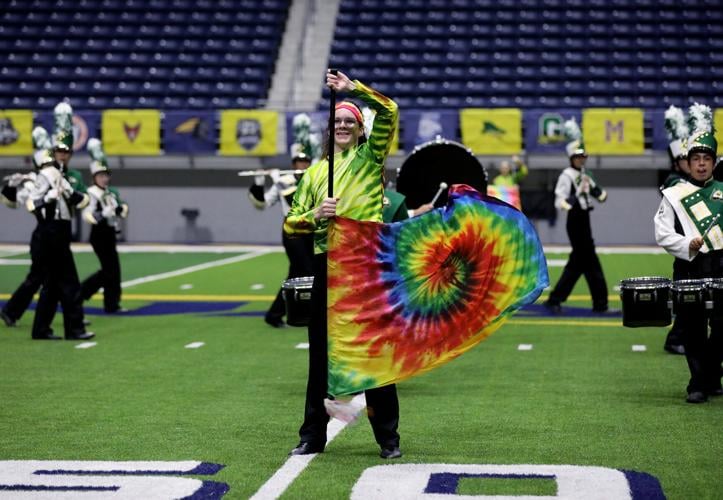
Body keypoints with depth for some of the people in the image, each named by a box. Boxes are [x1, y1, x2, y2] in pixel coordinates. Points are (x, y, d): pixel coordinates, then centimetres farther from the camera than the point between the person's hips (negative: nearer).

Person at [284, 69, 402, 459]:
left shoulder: (371, 157, 8)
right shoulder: (315, 172, 15)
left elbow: (388, 111, -7)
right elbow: (291, 224, 12)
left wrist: (352, 87, -11)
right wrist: (316, 215, -8)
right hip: (327, 263, 3)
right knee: (321, 353, 6)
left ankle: (388, 437, 10)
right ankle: (313, 435, 15)